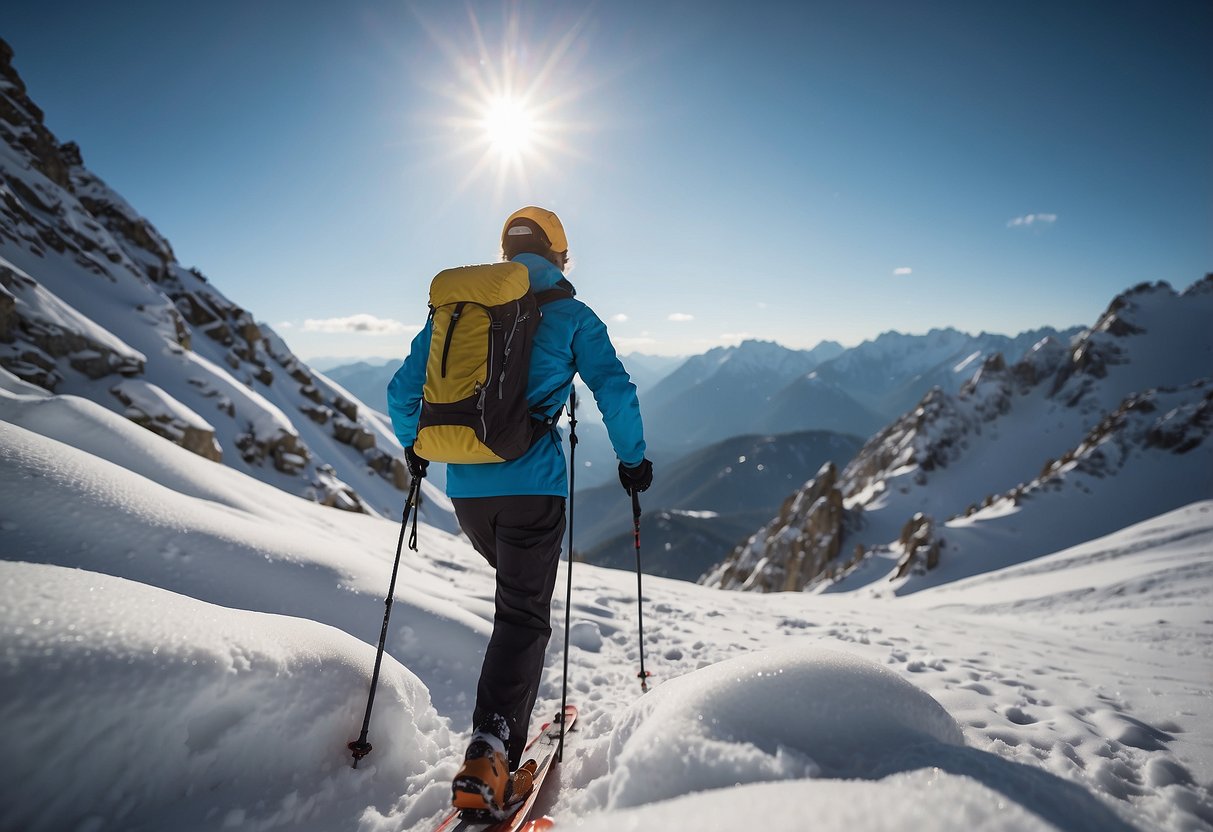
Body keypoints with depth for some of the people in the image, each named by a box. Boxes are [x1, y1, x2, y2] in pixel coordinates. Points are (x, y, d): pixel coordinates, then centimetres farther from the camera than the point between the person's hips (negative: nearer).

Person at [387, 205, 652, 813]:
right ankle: (490, 753, -6)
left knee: (517, 586, 29)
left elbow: (402, 390, 12)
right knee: (523, 614, 4)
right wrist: (632, 459, 9)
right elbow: (616, 391, -4)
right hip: (532, 483, -4)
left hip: (464, 486, 5)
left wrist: (413, 445, 29)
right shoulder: (571, 316, 2)